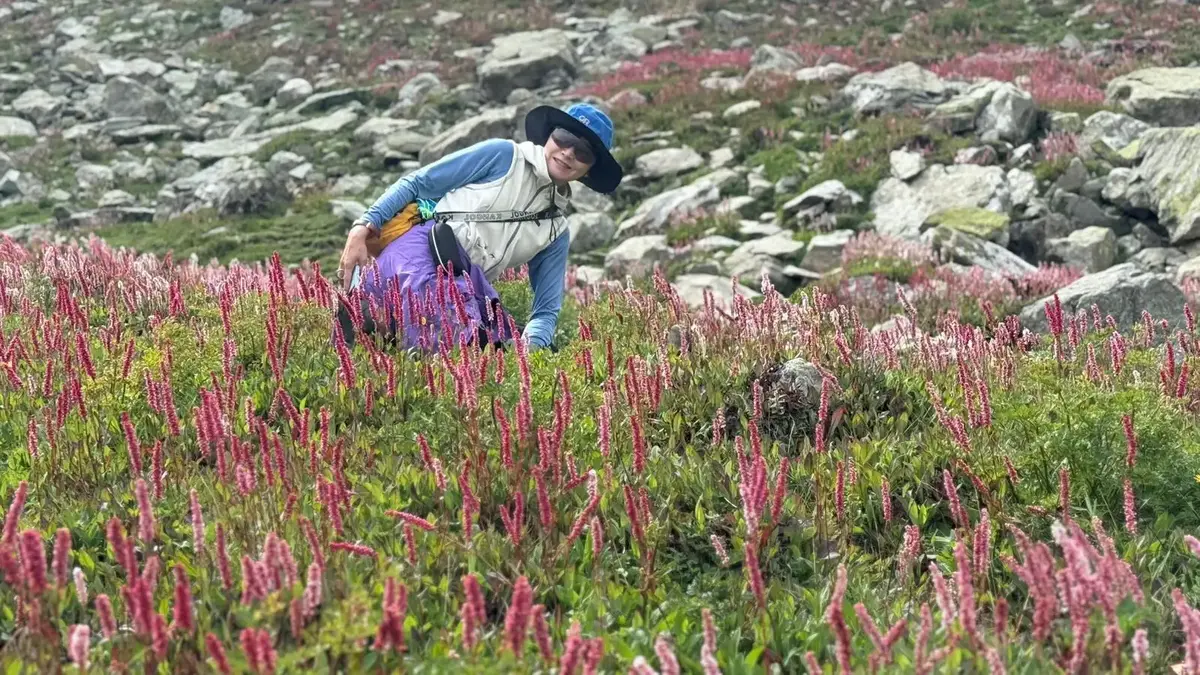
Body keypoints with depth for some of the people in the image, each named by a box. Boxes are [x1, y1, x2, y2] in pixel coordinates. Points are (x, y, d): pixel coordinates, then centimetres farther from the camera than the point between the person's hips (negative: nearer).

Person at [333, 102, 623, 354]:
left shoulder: (556, 232, 20)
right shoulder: (504, 155, 6)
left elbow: (547, 310, 16)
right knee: (455, 342, -31)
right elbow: (416, 183, 4)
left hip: (461, 282, 7)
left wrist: (531, 345, -8)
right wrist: (363, 227, -9)